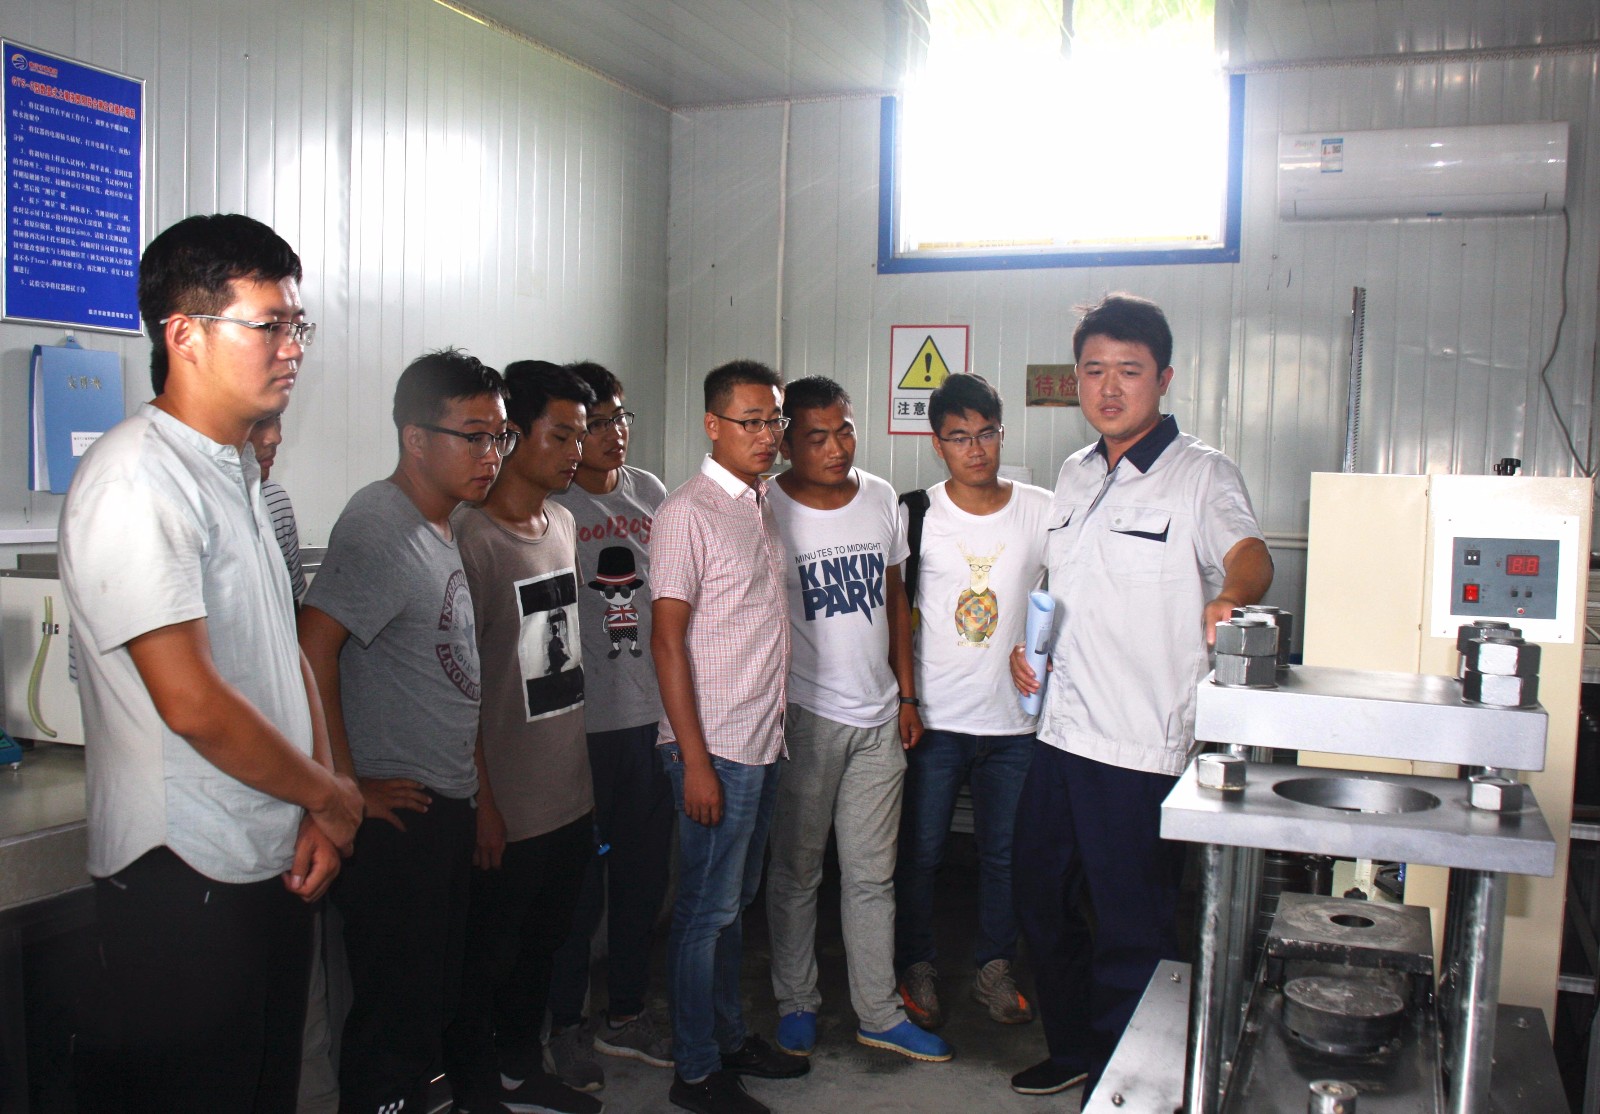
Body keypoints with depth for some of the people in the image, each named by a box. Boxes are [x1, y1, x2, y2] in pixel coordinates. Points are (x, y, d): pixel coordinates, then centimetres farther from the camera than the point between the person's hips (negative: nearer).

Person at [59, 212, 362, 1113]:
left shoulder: (239, 474, 12)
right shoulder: (137, 479, -18)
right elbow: (192, 701, -23)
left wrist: (316, 816, 3)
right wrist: (332, 797, -9)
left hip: (279, 863, 9)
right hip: (184, 878, -9)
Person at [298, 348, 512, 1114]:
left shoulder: (442, 526, 13)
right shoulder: (380, 525, -17)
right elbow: (313, 645, -27)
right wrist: (347, 788, -22)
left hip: (447, 805, 9)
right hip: (396, 813, -9)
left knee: (433, 998, 19)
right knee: (394, 1011, 1)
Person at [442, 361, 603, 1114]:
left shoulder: (565, 526, 8)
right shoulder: (470, 537, -17)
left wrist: (584, 771, 16)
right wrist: (482, 803, -16)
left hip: (569, 793, 8)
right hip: (506, 808, -8)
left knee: (542, 945, 21)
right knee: (487, 960, 9)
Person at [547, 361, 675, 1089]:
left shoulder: (649, 493, 8)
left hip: (650, 716, 5)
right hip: (579, 722, -5)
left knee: (643, 875, 15)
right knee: (578, 884, 5)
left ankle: (626, 1015, 33)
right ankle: (565, 1025, 26)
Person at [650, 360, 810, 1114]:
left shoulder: (763, 504, 11)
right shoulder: (687, 514, -13)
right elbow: (667, 638, -16)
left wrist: (774, 727, 13)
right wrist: (695, 760, -18)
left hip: (764, 740, 8)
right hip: (716, 746, -8)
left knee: (735, 901, 19)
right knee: (707, 909, 3)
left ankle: (730, 1037, 33)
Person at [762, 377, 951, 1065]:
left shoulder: (881, 498, 5)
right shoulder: (769, 512, -11)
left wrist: (906, 694, 11)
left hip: (878, 718, 4)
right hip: (804, 717, -4)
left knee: (872, 874, 12)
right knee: (796, 872, 9)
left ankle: (880, 1014, 24)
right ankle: (796, 1004, 27)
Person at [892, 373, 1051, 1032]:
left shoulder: (1042, 512, -1)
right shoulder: (917, 515, -5)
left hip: (1015, 716, 2)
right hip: (934, 715, -1)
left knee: (1006, 852, 13)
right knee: (919, 851, 8)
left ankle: (994, 969, 31)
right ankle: (917, 968, 27)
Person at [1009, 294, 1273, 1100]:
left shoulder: (1202, 474, -7)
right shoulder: (1074, 474, 13)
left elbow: (1249, 553, -26)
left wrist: (1233, 592, -47)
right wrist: (1025, 641, 9)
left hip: (1143, 746, -7)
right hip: (1060, 731, 7)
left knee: (1131, 932, 3)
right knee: (1039, 897, 18)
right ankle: (1072, 1051, 38)